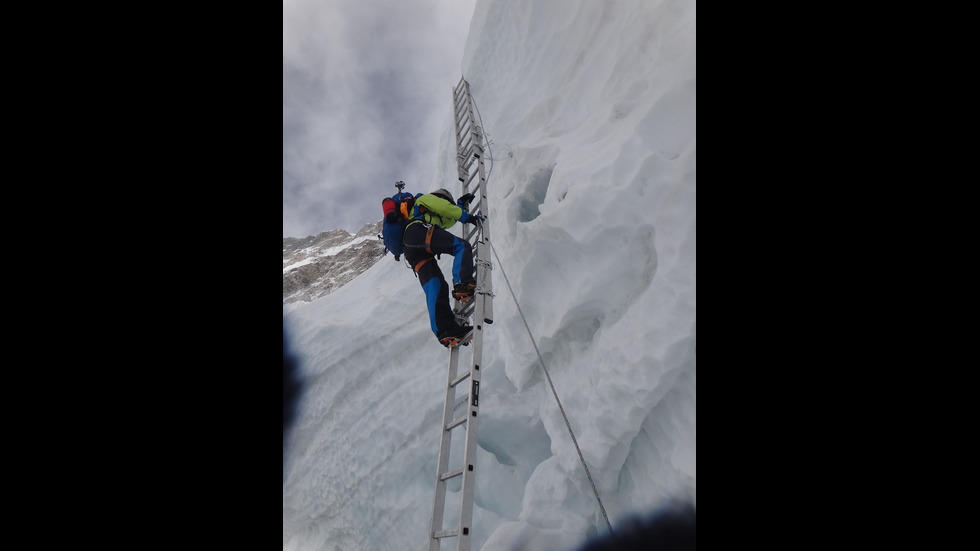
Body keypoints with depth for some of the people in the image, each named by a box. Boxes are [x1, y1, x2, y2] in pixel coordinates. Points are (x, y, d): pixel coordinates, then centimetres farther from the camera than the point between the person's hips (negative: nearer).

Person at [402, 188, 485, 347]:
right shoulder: (426, 198, 23)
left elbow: (449, 219, 48)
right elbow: (446, 209, 6)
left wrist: (461, 203, 55)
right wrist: (468, 217, 13)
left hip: (411, 251, 8)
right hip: (420, 232, -8)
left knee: (435, 288, -4)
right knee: (462, 246, -7)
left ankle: (445, 330, -17)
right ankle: (463, 285, -32)